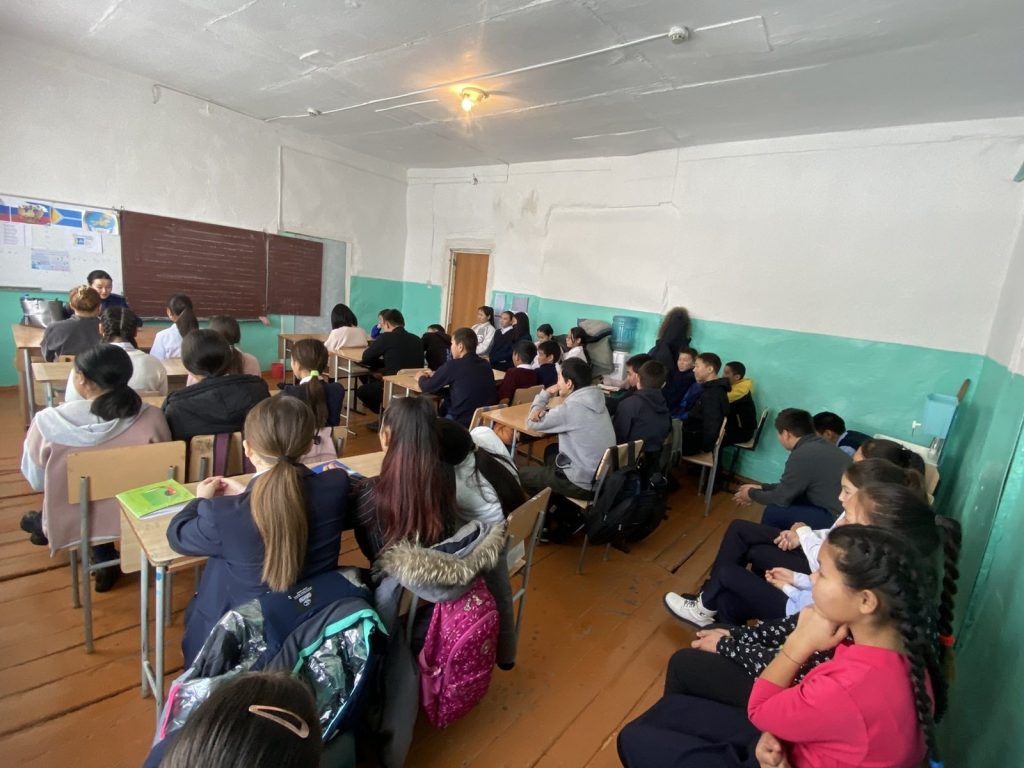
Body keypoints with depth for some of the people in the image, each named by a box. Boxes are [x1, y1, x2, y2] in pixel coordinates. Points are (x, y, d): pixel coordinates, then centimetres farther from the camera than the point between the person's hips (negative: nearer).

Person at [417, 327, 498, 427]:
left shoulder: (454, 365, -14)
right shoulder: (485, 364, 5)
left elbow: (426, 387, -3)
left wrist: (421, 378, 19)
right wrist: (435, 375, 25)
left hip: (463, 422, -6)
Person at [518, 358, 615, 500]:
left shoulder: (573, 407, -23)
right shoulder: (595, 399, 0)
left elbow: (533, 423, -9)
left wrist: (546, 393, 3)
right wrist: (544, 412, -6)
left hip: (585, 484, -8)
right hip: (603, 478, 8)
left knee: (521, 474, 10)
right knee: (551, 451, 30)